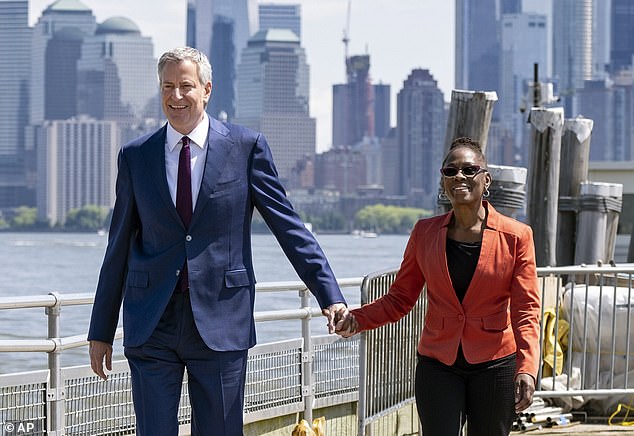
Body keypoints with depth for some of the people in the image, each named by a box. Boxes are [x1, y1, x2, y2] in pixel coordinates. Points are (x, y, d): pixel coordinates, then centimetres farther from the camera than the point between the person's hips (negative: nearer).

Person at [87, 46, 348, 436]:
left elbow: (289, 228, 2)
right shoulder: (135, 156, 8)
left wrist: (329, 297, -6)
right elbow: (119, 247, 12)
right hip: (151, 325, 2)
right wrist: (101, 330, 12)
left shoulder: (247, 147, 1)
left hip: (220, 322, -1)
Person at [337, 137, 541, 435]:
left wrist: (527, 368, -19)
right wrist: (357, 319, -10)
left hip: (495, 365, -1)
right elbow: (399, 298, 9)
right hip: (438, 366, 1)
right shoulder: (425, 233, 4)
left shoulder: (515, 236, -3)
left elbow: (526, 310, -6)